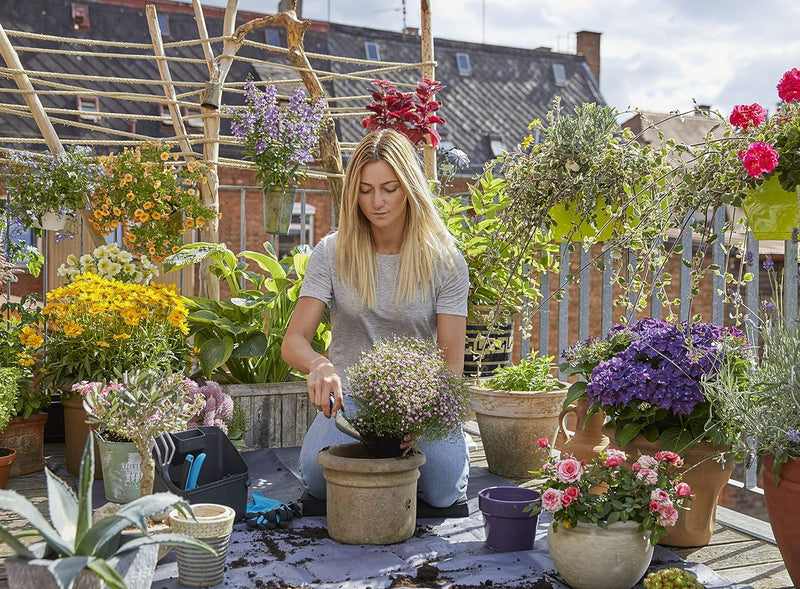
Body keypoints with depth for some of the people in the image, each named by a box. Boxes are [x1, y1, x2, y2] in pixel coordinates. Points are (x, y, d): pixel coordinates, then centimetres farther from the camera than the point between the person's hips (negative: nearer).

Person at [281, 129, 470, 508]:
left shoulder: (444, 261, -6)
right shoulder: (333, 254, -5)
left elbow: (451, 362, -9)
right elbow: (293, 342, -10)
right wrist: (319, 366, -35)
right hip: (351, 396, 1)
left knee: (443, 490, -26)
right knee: (319, 477, -27)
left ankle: (402, 454, 11)